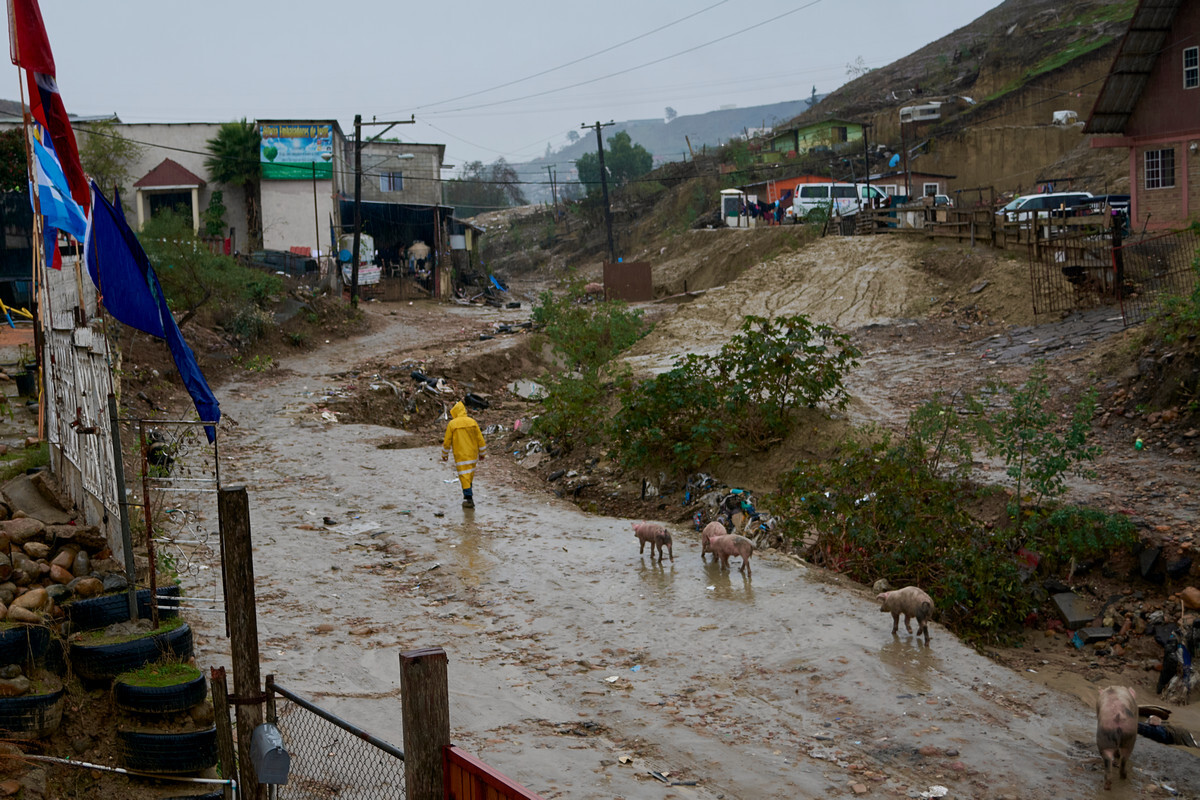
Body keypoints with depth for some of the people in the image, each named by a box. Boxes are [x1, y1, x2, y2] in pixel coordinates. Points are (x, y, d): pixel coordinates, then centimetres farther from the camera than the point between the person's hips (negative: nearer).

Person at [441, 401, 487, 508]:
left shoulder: (452, 424, -9)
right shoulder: (472, 422, 0)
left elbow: (447, 442, -4)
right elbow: (480, 439, 3)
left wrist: (444, 455, 9)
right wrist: (482, 453, 13)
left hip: (460, 455, -4)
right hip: (473, 454, 4)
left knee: (464, 475, -1)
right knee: (470, 472, 21)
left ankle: (469, 499, -5)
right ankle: (468, 493, 34)